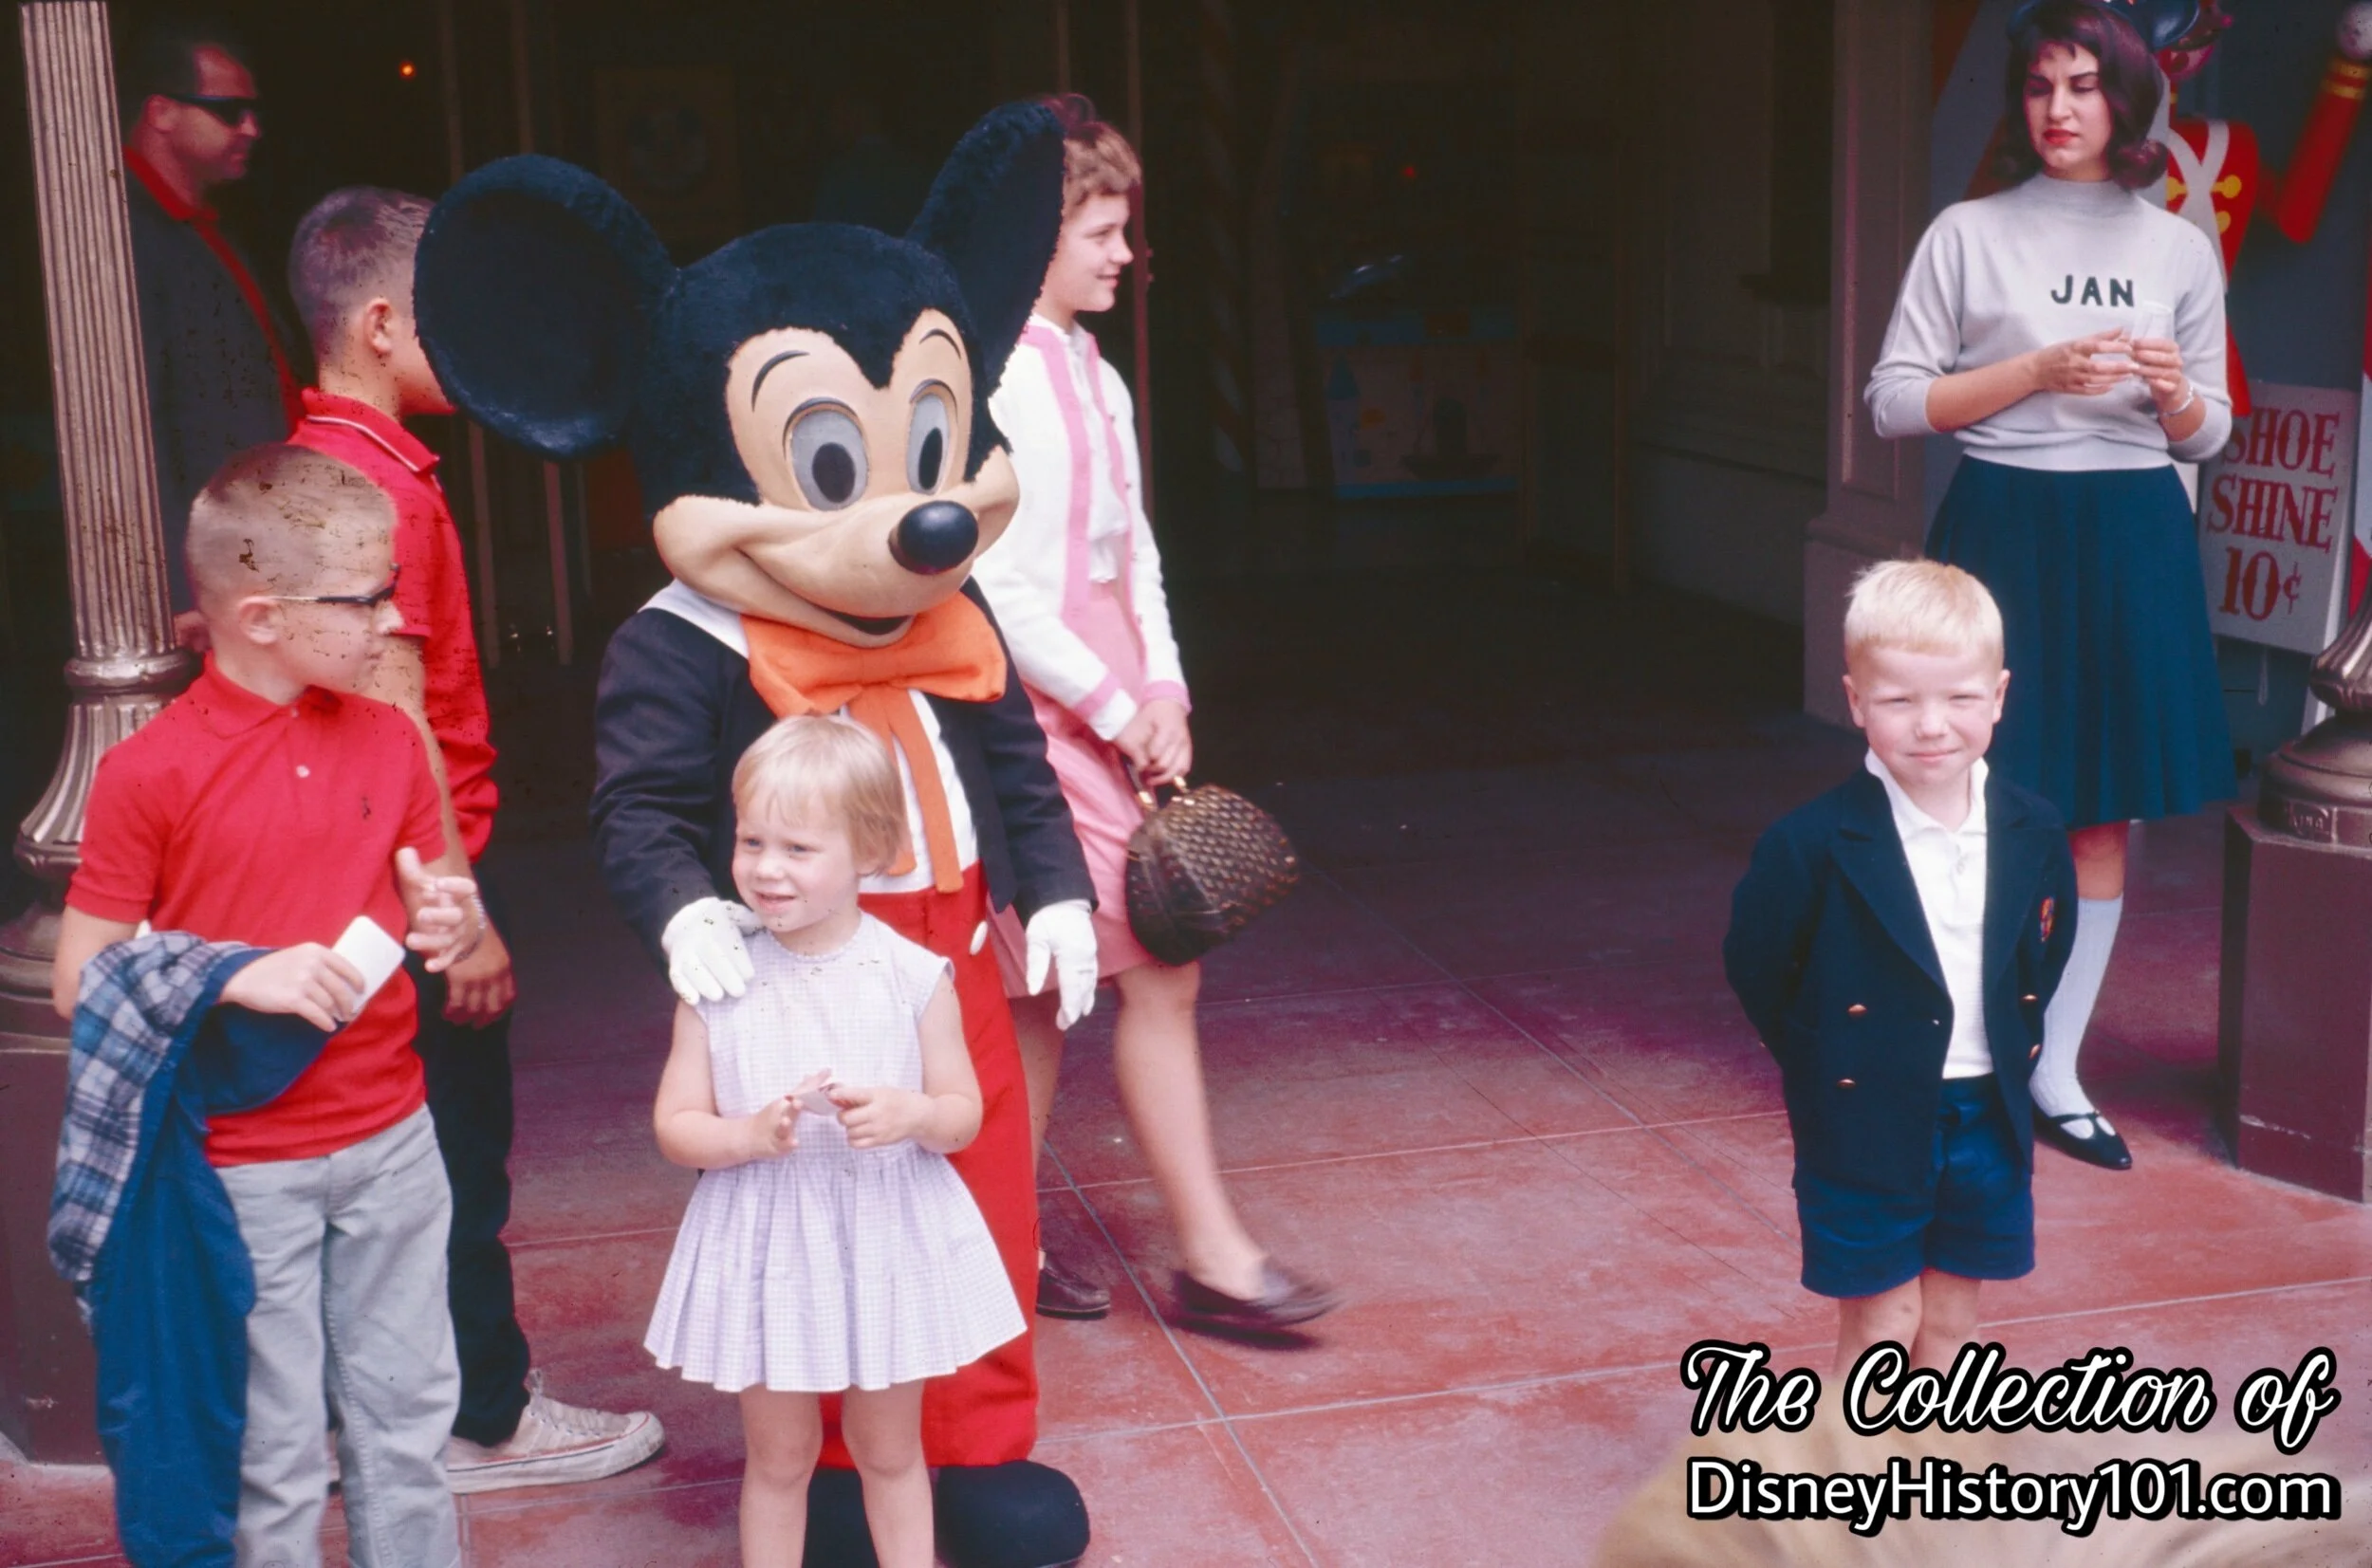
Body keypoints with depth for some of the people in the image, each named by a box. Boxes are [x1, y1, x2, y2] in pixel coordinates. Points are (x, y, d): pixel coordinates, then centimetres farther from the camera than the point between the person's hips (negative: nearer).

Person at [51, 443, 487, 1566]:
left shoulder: (388, 739, 2)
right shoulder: (150, 771, -13)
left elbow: (435, 893, 15)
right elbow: (80, 984, -10)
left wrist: (452, 918, -8)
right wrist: (242, 976, -22)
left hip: (391, 1140, 5)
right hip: (241, 1167, -4)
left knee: (407, 1419, 15)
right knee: (275, 1456, 6)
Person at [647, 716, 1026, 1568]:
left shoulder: (913, 976, -8)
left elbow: (964, 1113, -2)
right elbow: (676, 1125, -4)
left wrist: (910, 1114, -23)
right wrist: (751, 1134, -23)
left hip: (889, 1240, 0)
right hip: (766, 1248, 0)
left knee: (888, 1448, 17)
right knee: (779, 1455, 14)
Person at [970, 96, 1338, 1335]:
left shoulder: (1090, 374, 14)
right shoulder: (989, 381, -14)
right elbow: (998, 593, -18)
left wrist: (1163, 691, 2)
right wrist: (1116, 710, -12)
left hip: (1109, 709, 9)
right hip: (1038, 714, -9)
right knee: (1156, 975, -3)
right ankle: (1212, 1254, 10)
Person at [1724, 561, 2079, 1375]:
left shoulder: (2032, 833, -4)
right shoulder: (1814, 844, -17)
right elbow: (1754, 967, -5)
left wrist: (2012, 1049, 6)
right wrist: (1825, 1064, -2)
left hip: (1988, 1119, 4)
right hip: (1867, 1123, -4)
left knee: (1950, 1321, 16)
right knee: (1881, 1323, 5)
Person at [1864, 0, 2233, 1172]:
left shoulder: (2180, 251, 9)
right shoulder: (1969, 235, 1)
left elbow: (2209, 433, 14)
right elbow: (1893, 402, -3)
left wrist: (2172, 393, -9)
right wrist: (2038, 373, -13)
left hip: (2133, 539, 3)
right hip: (2003, 529, -3)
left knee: (2104, 818, 6)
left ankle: (2055, 1073, 18)